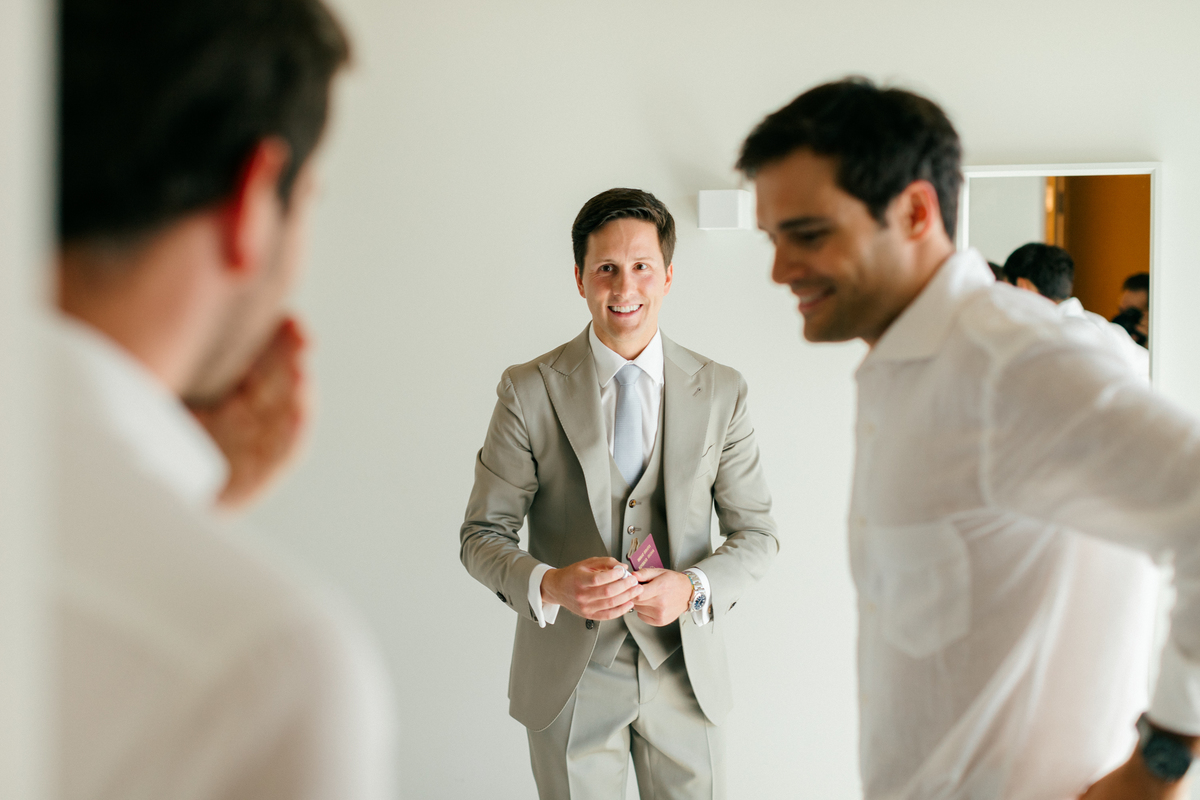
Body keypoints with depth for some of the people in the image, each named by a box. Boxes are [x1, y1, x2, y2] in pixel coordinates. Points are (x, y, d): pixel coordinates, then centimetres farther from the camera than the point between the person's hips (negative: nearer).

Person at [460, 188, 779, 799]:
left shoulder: (720, 392, -1)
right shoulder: (529, 391, -6)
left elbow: (755, 532, 3)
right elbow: (482, 535, -4)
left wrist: (694, 588, -17)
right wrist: (549, 585, -24)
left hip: (682, 671, 1)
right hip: (568, 678, -1)